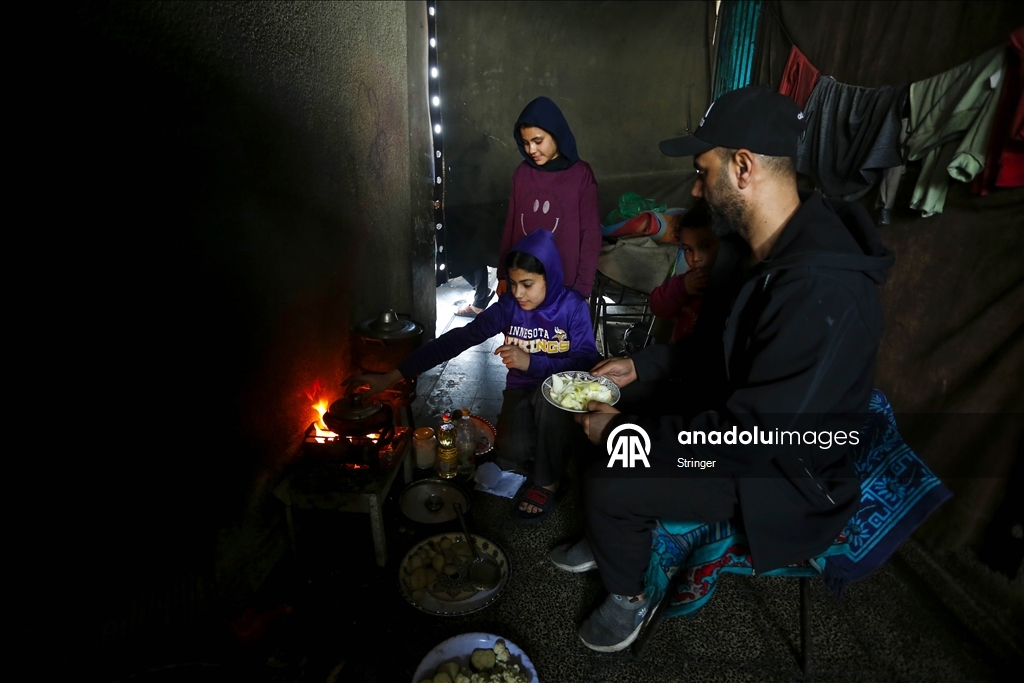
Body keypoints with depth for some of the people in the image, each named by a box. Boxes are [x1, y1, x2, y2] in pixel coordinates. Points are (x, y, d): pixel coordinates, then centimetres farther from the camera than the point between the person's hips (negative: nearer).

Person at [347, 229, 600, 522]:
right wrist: (391, 376, -24)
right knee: (512, 450, -26)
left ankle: (547, 483, -13)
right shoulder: (508, 306, -10)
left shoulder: (573, 307, -14)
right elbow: (455, 340, -18)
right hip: (521, 391, 2)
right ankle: (552, 449, 13)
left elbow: (587, 362, -22)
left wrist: (532, 362, -34)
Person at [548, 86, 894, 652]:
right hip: (744, 415, 9)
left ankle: (628, 599, 17)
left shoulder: (822, 295, -36)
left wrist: (624, 430, -22)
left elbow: (747, 437, -32)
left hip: (784, 473, -9)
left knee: (608, 484, -15)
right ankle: (608, 542, 32)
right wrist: (643, 365, 4)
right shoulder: (772, 249, -4)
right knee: (604, 416, 9)